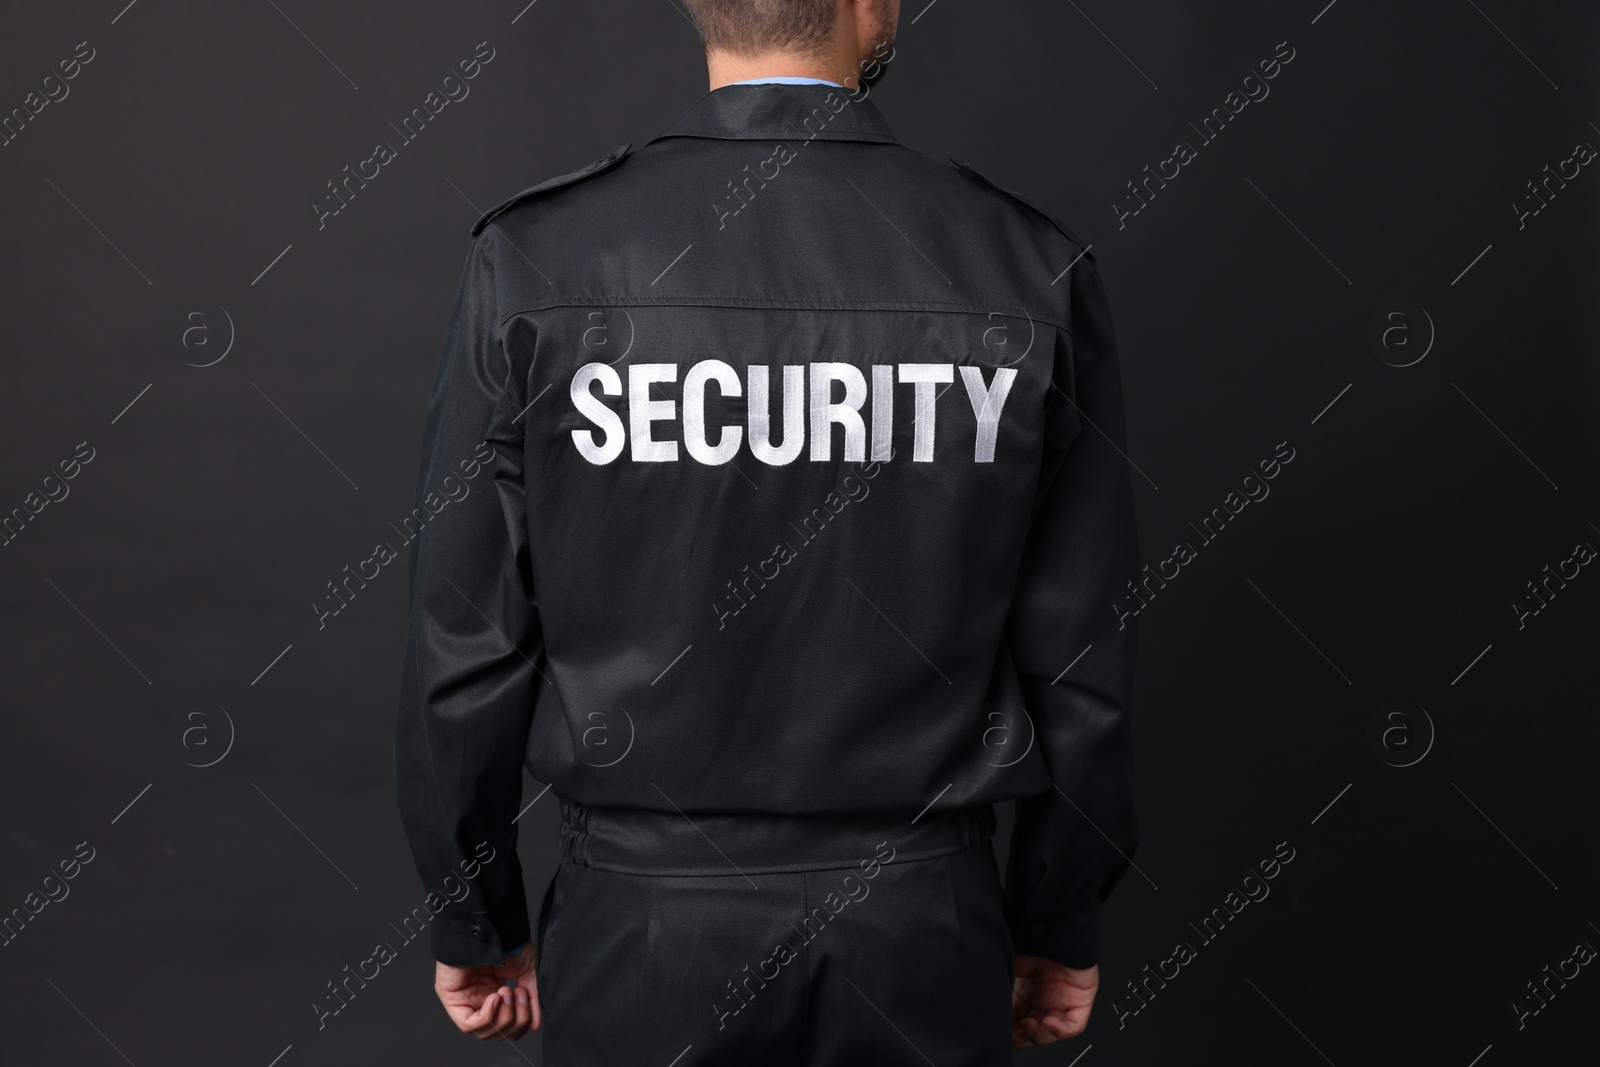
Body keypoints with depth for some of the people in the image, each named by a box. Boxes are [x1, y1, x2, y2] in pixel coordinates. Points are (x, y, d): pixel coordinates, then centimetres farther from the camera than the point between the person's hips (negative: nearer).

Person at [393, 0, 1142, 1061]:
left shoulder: (533, 262, -11)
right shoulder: (1036, 271, -9)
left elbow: (468, 644, -7)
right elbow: (1082, 656, -5)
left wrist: (475, 924, 8)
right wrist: (1062, 925, 10)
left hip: (642, 928, 0)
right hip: (921, 933, 1)